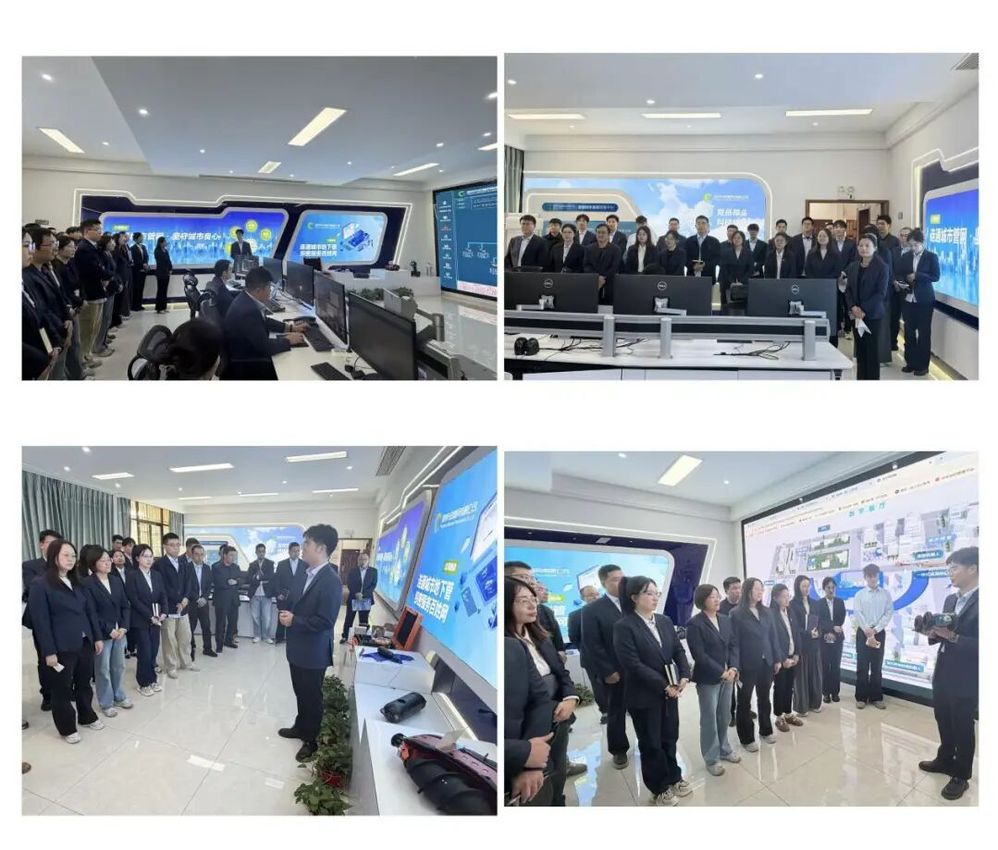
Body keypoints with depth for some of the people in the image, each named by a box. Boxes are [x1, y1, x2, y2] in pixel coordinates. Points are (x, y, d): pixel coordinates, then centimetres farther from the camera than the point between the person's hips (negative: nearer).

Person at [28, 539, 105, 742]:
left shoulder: (77, 583, 10)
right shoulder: (40, 585, -11)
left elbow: (89, 611, 13)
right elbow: (41, 621, -14)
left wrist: (97, 637, 8)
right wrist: (49, 651, -16)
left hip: (84, 643, 6)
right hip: (61, 648, -6)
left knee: (84, 683, 18)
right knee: (62, 689, 8)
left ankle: (87, 717, 37)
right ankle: (67, 728, 22)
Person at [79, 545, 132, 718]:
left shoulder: (116, 580, 6)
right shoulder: (87, 583, -11)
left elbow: (126, 606, 8)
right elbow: (90, 612, -14)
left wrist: (123, 627, -5)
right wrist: (109, 630, -15)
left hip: (119, 631, 5)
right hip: (101, 634, -5)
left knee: (119, 666, 14)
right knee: (103, 669, 6)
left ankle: (119, 696, 31)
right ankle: (106, 703, 18)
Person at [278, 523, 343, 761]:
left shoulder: (331, 581, -25)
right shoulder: (306, 575, 4)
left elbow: (325, 621, -26)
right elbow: (294, 602, 16)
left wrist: (294, 621, -20)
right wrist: (286, 613, -5)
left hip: (313, 652, -8)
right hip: (297, 647, 8)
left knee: (312, 696, 8)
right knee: (300, 692, 23)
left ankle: (312, 740, 24)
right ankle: (301, 727, 41)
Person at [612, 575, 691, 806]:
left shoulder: (665, 621, 5)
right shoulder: (624, 626, -15)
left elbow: (679, 650, 7)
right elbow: (633, 664, -20)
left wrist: (684, 677, -10)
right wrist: (663, 686, -19)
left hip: (670, 691, 6)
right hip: (644, 696, -5)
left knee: (670, 737, 16)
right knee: (651, 743, 9)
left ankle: (674, 778, 35)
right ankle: (659, 788, 24)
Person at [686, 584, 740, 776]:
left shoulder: (726, 619, 7)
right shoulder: (694, 624, -13)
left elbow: (734, 645, 6)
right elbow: (699, 655, -16)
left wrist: (733, 668, -9)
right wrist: (721, 672, -17)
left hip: (728, 675, 6)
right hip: (708, 678, -6)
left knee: (725, 716, 14)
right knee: (709, 719, 3)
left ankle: (724, 749, 32)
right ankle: (711, 759, 14)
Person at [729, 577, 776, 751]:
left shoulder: (766, 611, 6)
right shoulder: (737, 614, -11)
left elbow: (772, 636, 10)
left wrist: (776, 659, 8)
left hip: (766, 662, 5)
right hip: (747, 664, -5)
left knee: (764, 698, 18)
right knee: (745, 701, 7)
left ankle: (766, 730, 34)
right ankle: (747, 738, 16)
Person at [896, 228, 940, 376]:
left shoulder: (932, 257, -2)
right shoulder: (905, 256, 8)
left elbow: (935, 276, -9)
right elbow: (899, 274, 9)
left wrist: (917, 276, -18)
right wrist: (898, 283, -13)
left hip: (924, 300, -4)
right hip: (908, 299, 4)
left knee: (924, 332, 2)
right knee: (909, 331, 7)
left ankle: (923, 365, 8)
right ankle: (911, 362, 17)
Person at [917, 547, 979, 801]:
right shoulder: (950, 600, 7)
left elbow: (982, 645, -23)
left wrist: (952, 636, -28)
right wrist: (933, 633, -8)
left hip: (966, 678, -7)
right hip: (943, 673, 7)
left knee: (962, 726, 8)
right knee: (943, 719, 21)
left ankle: (961, 775, 23)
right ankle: (945, 760, 40)